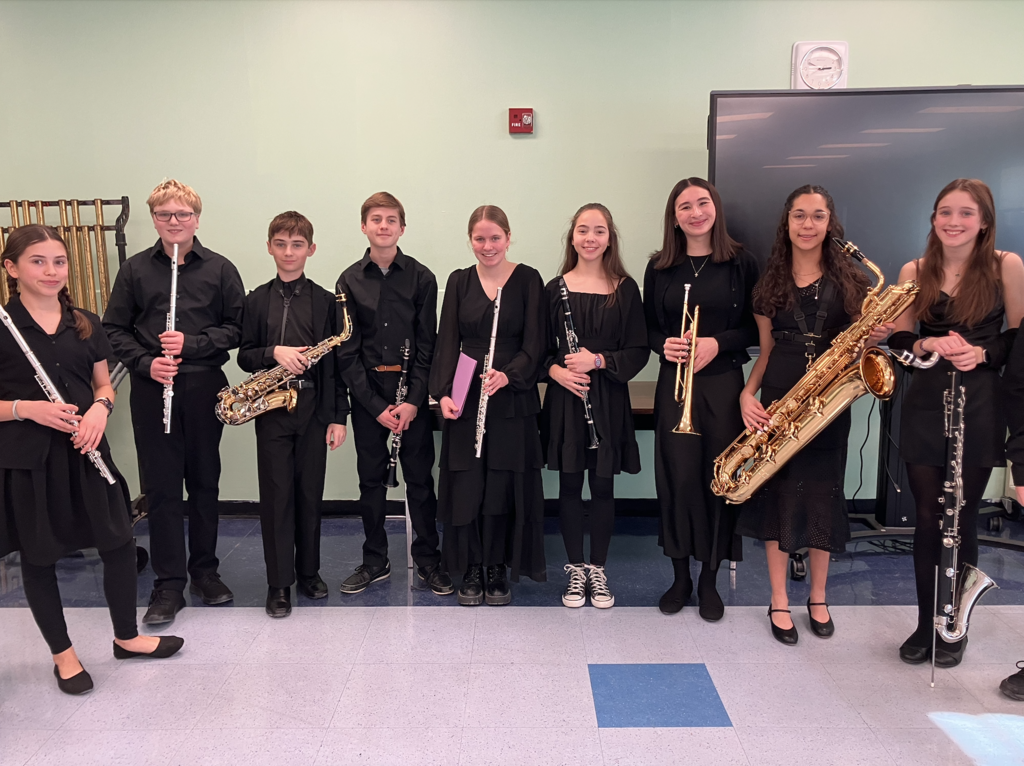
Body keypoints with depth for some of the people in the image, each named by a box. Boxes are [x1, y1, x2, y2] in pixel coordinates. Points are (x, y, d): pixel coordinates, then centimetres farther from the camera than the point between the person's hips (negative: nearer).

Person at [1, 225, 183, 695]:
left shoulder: (85, 324, 6)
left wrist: (99, 409, -8)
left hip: (83, 452, 4)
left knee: (119, 544, 8)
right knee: (39, 557, 10)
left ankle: (127, 637, 29)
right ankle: (62, 653, 29)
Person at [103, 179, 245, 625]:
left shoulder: (220, 269, 3)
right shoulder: (135, 269, 5)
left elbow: (237, 327, 0)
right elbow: (114, 329, 6)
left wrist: (192, 344, -13)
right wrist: (146, 362, -10)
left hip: (204, 387, 0)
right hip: (152, 390, 0)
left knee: (204, 482, 9)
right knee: (160, 487, 3)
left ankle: (204, 570, 24)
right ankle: (169, 584, 12)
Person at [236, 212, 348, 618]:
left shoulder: (325, 301, 3)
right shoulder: (257, 300, 6)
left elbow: (336, 361, 2)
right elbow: (244, 356, 6)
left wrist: (338, 416, -2)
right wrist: (274, 352, -15)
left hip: (314, 408, 0)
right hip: (271, 408, 0)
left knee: (310, 493, 8)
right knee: (276, 493, 3)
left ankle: (309, 571, 25)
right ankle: (279, 582, 13)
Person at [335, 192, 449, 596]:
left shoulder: (421, 277, 0)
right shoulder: (349, 280, 3)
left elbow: (427, 346, -3)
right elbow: (347, 352, -1)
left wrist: (412, 401, -12)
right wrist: (376, 405, -9)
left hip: (411, 392, -1)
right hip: (366, 395, 1)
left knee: (420, 478, 5)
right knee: (371, 479, 10)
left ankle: (428, 560, 20)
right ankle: (375, 562, 25)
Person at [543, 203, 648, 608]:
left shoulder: (625, 288, 1)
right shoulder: (555, 288, 3)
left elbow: (639, 350, -1)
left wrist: (598, 360, -15)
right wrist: (555, 370, -13)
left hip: (608, 398, 0)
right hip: (565, 396, 1)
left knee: (603, 484, 7)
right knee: (570, 483, 8)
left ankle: (598, 570, 24)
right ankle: (576, 570, 23)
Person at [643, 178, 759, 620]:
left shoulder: (740, 263, 0)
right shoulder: (660, 267, 6)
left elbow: (755, 327, 0)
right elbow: (649, 326, 10)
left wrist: (719, 343, -16)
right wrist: (663, 345, -11)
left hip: (724, 384, -1)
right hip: (674, 383, 1)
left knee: (718, 479, 4)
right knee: (678, 477, 2)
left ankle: (710, 580, 21)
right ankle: (680, 576, 21)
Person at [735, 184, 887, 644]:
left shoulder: (850, 280, 3)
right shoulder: (770, 283, 5)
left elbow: (859, 342, 7)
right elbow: (766, 349, 7)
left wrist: (877, 338, -16)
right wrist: (747, 394, -7)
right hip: (776, 399, 0)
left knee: (823, 495, 8)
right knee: (777, 494, 4)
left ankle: (818, 599, 27)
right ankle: (779, 601, 20)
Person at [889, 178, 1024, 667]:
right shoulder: (915, 271, 6)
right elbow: (899, 339, 6)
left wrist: (982, 353, -17)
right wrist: (928, 344, -14)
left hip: (978, 408, -2)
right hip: (924, 407, 2)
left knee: (961, 520, 5)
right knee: (928, 519, 6)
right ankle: (926, 622, 21)